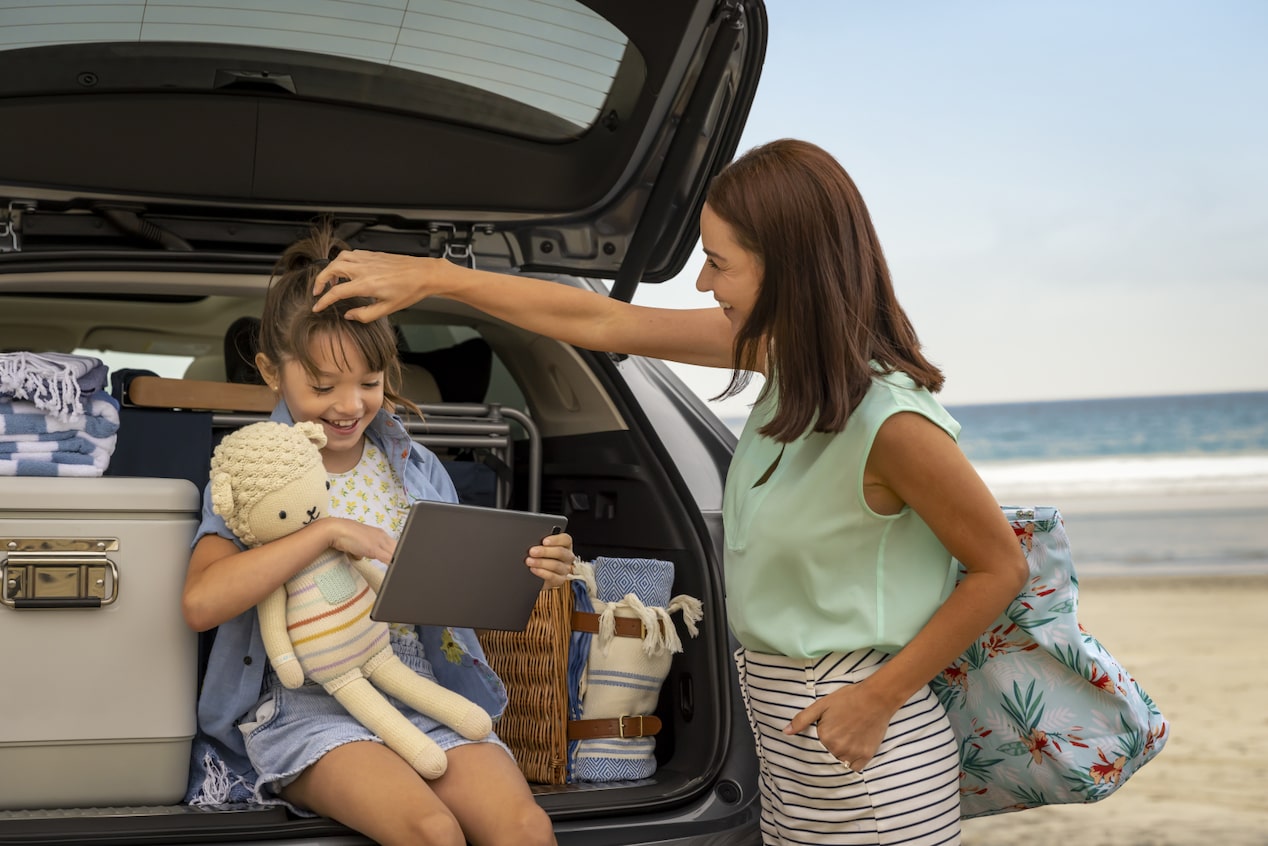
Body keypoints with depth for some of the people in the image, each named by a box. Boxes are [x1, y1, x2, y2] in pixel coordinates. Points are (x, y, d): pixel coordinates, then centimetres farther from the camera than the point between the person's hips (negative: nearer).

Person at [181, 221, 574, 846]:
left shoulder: (417, 470, 12)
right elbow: (200, 603, -16)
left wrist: (522, 576, -9)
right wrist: (326, 531, -21)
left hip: (422, 695, 4)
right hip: (306, 705, -3)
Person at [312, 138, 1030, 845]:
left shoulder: (891, 421, -24)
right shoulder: (790, 352, -1)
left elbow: (1002, 568, -14)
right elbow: (604, 322, 4)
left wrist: (879, 698, -14)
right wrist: (430, 278, 7)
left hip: (862, 755, -7)